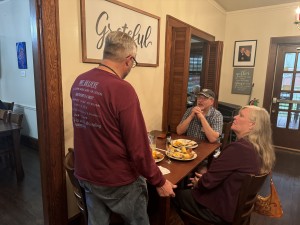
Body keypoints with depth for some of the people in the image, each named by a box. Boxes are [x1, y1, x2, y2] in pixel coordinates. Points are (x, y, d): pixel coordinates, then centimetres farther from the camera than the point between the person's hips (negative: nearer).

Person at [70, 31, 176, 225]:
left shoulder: (79, 82, -2)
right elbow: (139, 147, -23)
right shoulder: (122, 89, -25)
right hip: (119, 181, -6)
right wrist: (159, 181, -9)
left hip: (86, 175, 7)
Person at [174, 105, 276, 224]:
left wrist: (198, 184, -2)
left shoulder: (238, 148, -31)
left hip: (222, 210, -8)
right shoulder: (259, 149, -2)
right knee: (186, 187, 20)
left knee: (177, 194, 8)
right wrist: (204, 178, 3)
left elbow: (207, 182, -24)